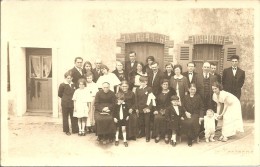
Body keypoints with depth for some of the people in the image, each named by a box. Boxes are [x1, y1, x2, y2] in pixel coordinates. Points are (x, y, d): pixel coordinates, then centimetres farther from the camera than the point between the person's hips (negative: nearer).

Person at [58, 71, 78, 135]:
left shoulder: (73, 85, 8)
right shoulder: (62, 85, -7)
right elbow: (59, 94, -2)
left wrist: (73, 98, 3)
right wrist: (65, 98, 4)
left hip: (72, 103, 4)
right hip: (65, 103, -4)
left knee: (73, 117, 9)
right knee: (65, 117, 7)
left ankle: (74, 130, 19)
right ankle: (66, 130, 19)